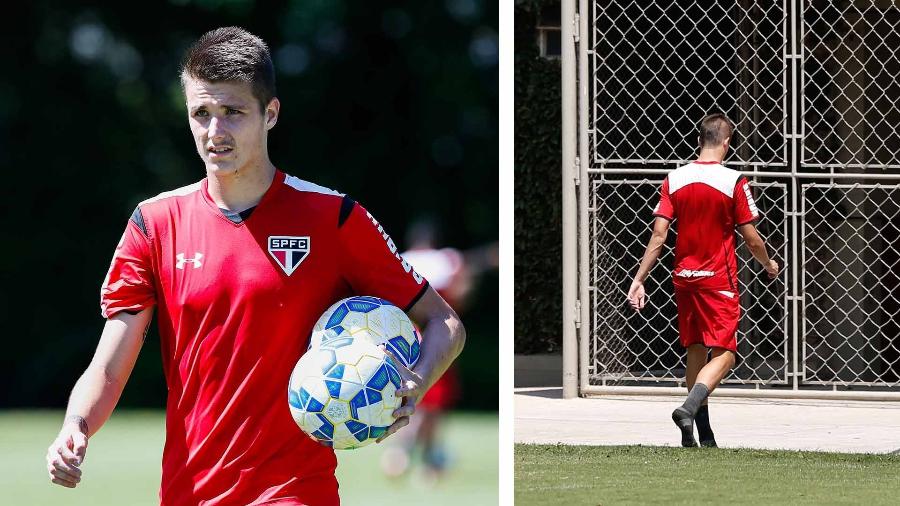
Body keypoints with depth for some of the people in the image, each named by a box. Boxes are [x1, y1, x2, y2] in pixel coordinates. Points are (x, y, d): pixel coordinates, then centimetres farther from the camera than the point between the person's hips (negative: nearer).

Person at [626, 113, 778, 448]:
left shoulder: (675, 179, 1)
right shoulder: (734, 182, -10)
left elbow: (658, 236, -4)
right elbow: (751, 239, -6)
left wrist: (638, 280, -1)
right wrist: (769, 265, 14)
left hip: (684, 278, 5)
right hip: (719, 280, -5)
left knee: (695, 353, 15)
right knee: (724, 355, -4)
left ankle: (702, 433, 18)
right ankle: (689, 408, -29)